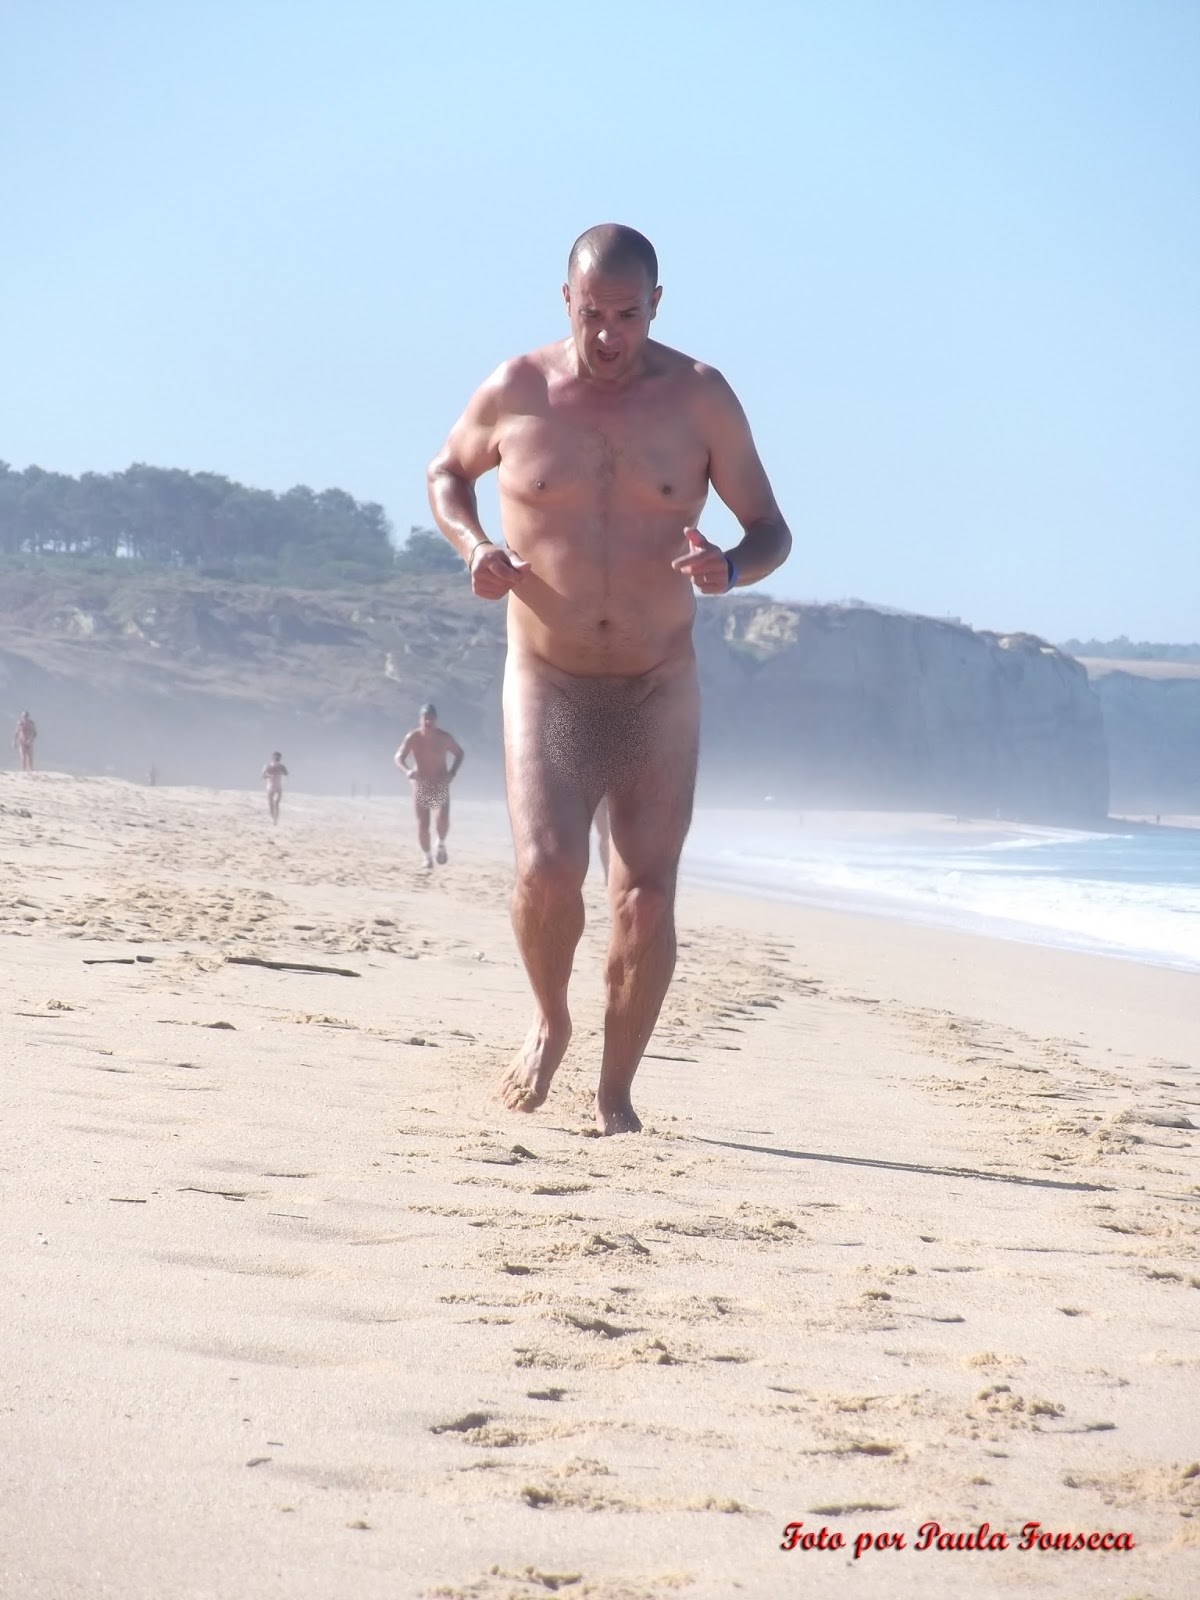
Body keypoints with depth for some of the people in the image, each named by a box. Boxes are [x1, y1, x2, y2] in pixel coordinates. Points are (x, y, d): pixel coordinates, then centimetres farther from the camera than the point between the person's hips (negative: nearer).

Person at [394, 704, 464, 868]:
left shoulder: (444, 737, -9)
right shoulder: (413, 737, -11)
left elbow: (459, 753, 6)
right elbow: (399, 757, -11)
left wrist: (452, 772, -9)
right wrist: (407, 771, -32)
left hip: (440, 785, 0)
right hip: (420, 785, 0)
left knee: (443, 819, -20)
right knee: (422, 824, -3)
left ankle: (441, 844, 10)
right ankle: (427, 856, 16)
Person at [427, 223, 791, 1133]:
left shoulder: (700, 398, -4)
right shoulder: (515, 393, -3)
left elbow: (772, 530, 2)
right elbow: (446, 474, 16)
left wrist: (727, 571, -21)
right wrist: (472, 547, -5)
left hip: (659, 688, 1)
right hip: (548, 682, -1)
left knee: (648, 901, -1)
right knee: (547, 872, -19)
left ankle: (616, 1095, 16)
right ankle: (550, 1021, 11)